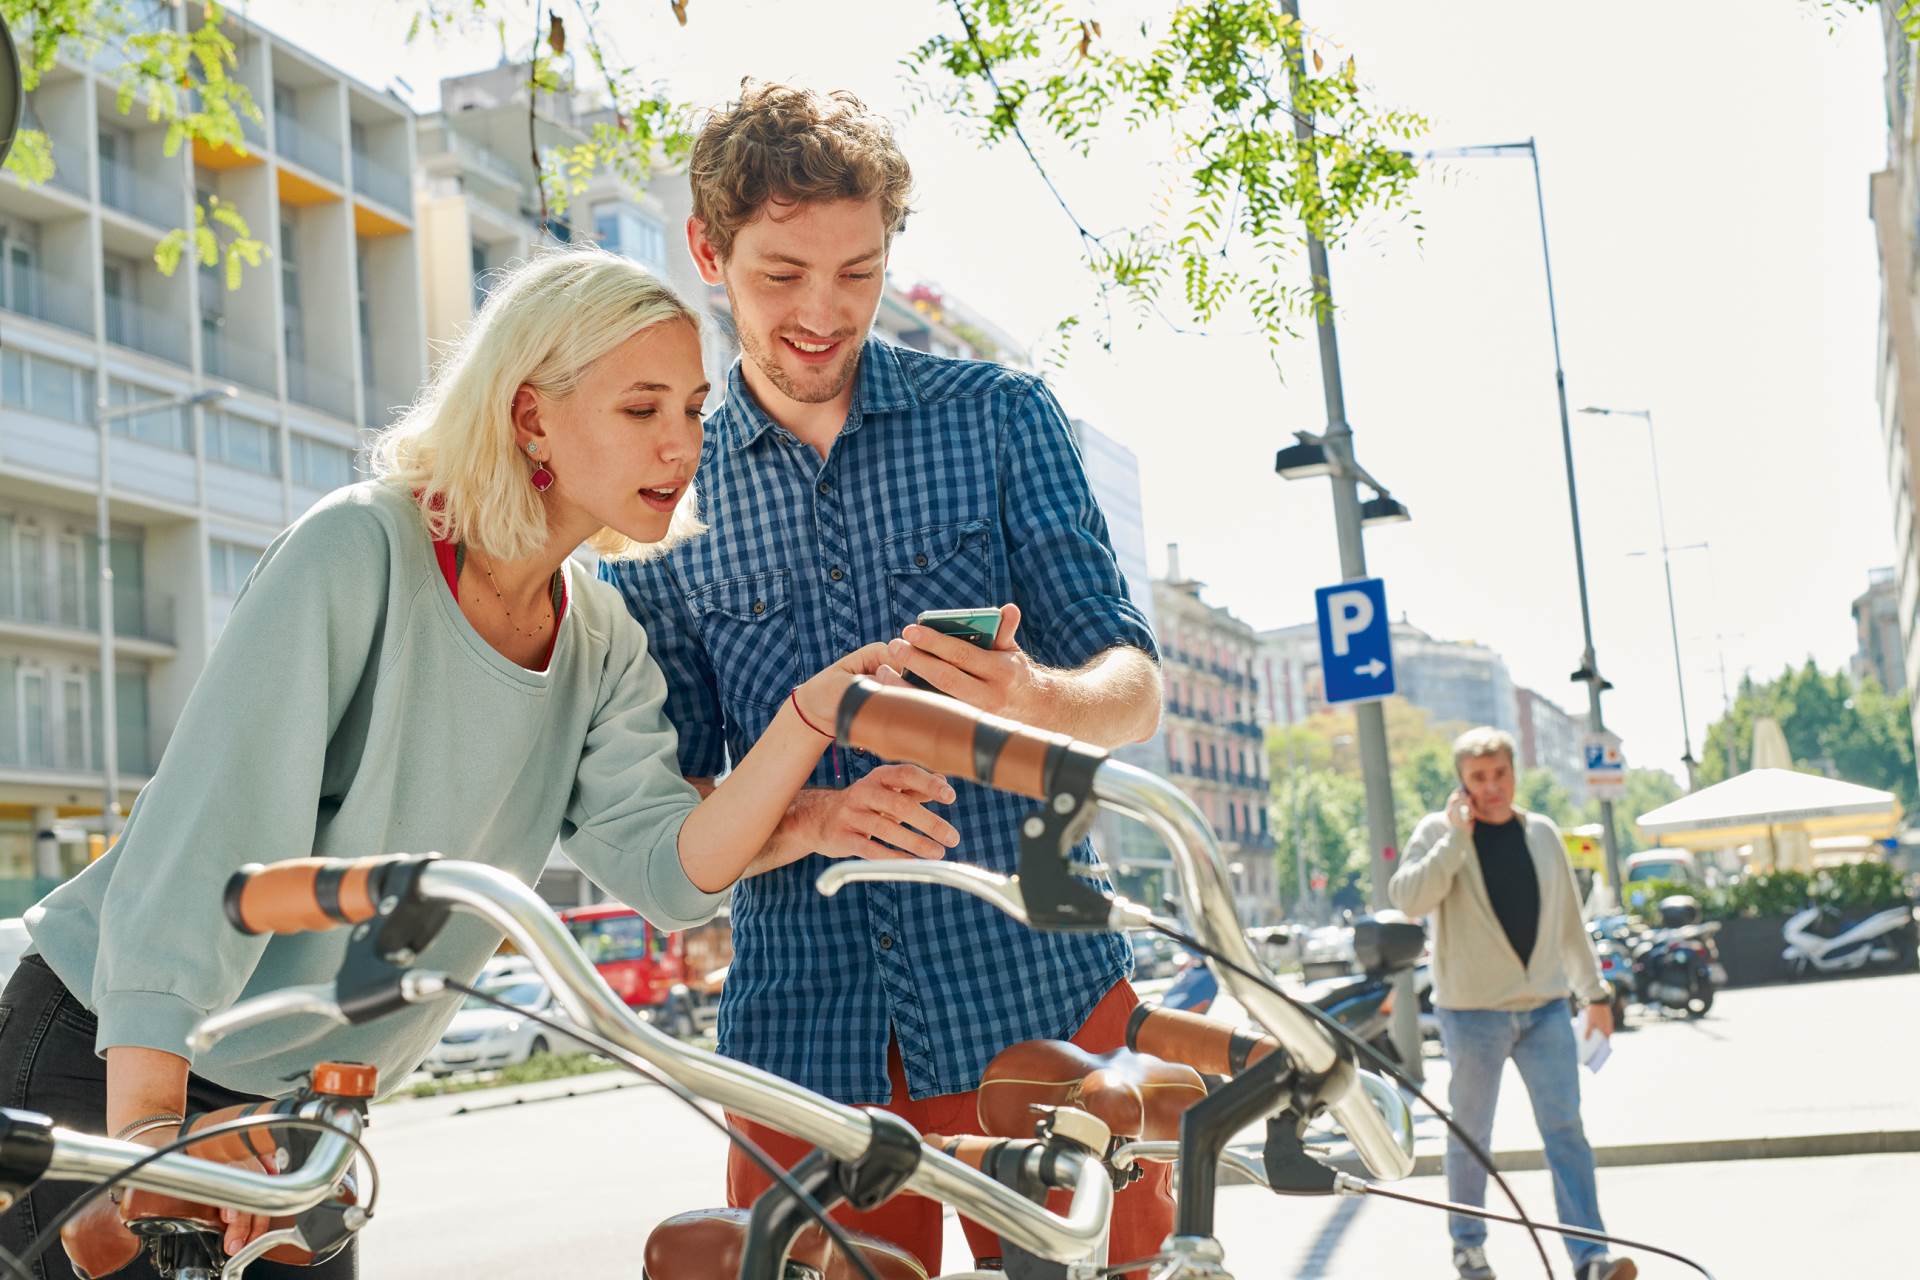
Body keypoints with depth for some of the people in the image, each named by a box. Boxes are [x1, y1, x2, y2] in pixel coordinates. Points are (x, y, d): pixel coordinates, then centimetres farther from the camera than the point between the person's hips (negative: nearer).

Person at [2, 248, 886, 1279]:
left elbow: (668, 872, -14)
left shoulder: (603, 650, 0)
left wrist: (814, 709, -30)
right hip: (101, 1063, -6)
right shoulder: (363, 548, -20)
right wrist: (147, 1123, -38)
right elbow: (206, 828, -28)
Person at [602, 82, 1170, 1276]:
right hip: (802, 1036, 1)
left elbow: (1133, 684, -1)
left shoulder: (998, 416, 4)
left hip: (1042, 1003, 0)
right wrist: (811, 818, -18)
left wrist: (1033, 699, -24)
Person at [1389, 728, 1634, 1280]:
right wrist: (1456, 836, -22)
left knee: (1565, 1128, -3)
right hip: (1472, 1011, -3)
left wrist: (1594, 991, 18)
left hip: (1546, 1006, 3)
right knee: (1470, 1134, 7)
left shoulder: (1542, 833, 9)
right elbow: (1409, 898, -21)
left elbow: (1569, 919, 16)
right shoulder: (1439, 832, -4)